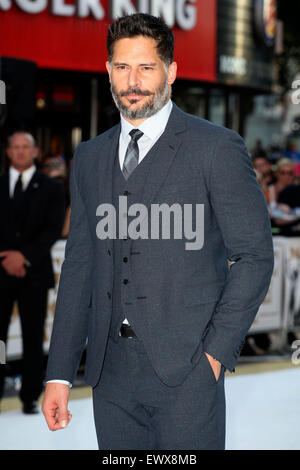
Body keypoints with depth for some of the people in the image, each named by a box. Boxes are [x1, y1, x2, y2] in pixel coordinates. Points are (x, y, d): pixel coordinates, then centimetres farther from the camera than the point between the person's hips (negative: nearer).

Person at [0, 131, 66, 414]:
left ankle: (30, 397, 8)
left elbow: (53, 229, -3)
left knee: (33, 338, 1)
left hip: (34, 273, -1)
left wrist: (24, 255, -13)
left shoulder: (51, 189, 7)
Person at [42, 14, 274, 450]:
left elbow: (255, 254, -3)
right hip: (111, 368, 4)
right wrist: (60, 374, 8)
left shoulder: (217, 147, -2)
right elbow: (79, 265, 13)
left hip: (186, 367, -4)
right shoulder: (89, 158, 14)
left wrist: (217, 350, -9)